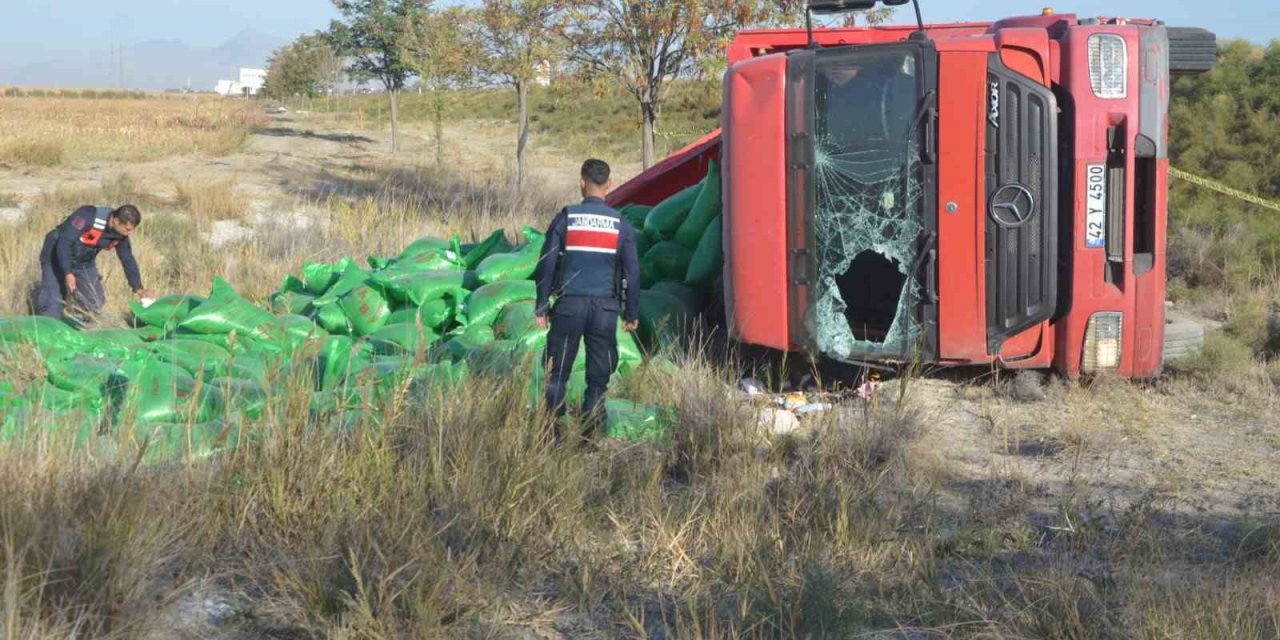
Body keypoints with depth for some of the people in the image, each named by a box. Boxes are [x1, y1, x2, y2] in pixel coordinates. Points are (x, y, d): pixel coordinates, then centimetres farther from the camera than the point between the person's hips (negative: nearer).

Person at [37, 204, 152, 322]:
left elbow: (128, 260, 1)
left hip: (84, 263, 7)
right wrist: (68, 273, -36)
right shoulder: (87, 217, -33)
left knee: (96, 303, 1)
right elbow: (64, 242, -32)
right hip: (57, 258, -7)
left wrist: (138, 289, -5)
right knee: (52, 309, -14)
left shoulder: (121, 234, -12)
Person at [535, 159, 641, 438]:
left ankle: (552, 433, 1)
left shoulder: (565, 219, -1)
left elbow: (546, 266, 0)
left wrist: (542, 307, 7)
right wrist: (632, 313, 14)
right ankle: (589, 434, 8)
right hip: (605, 307, 1)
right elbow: (632, 272, 6)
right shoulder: (620, 224, 3)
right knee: (598, 376, 8)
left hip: (569, 304, -1)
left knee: (558, 373, 5)